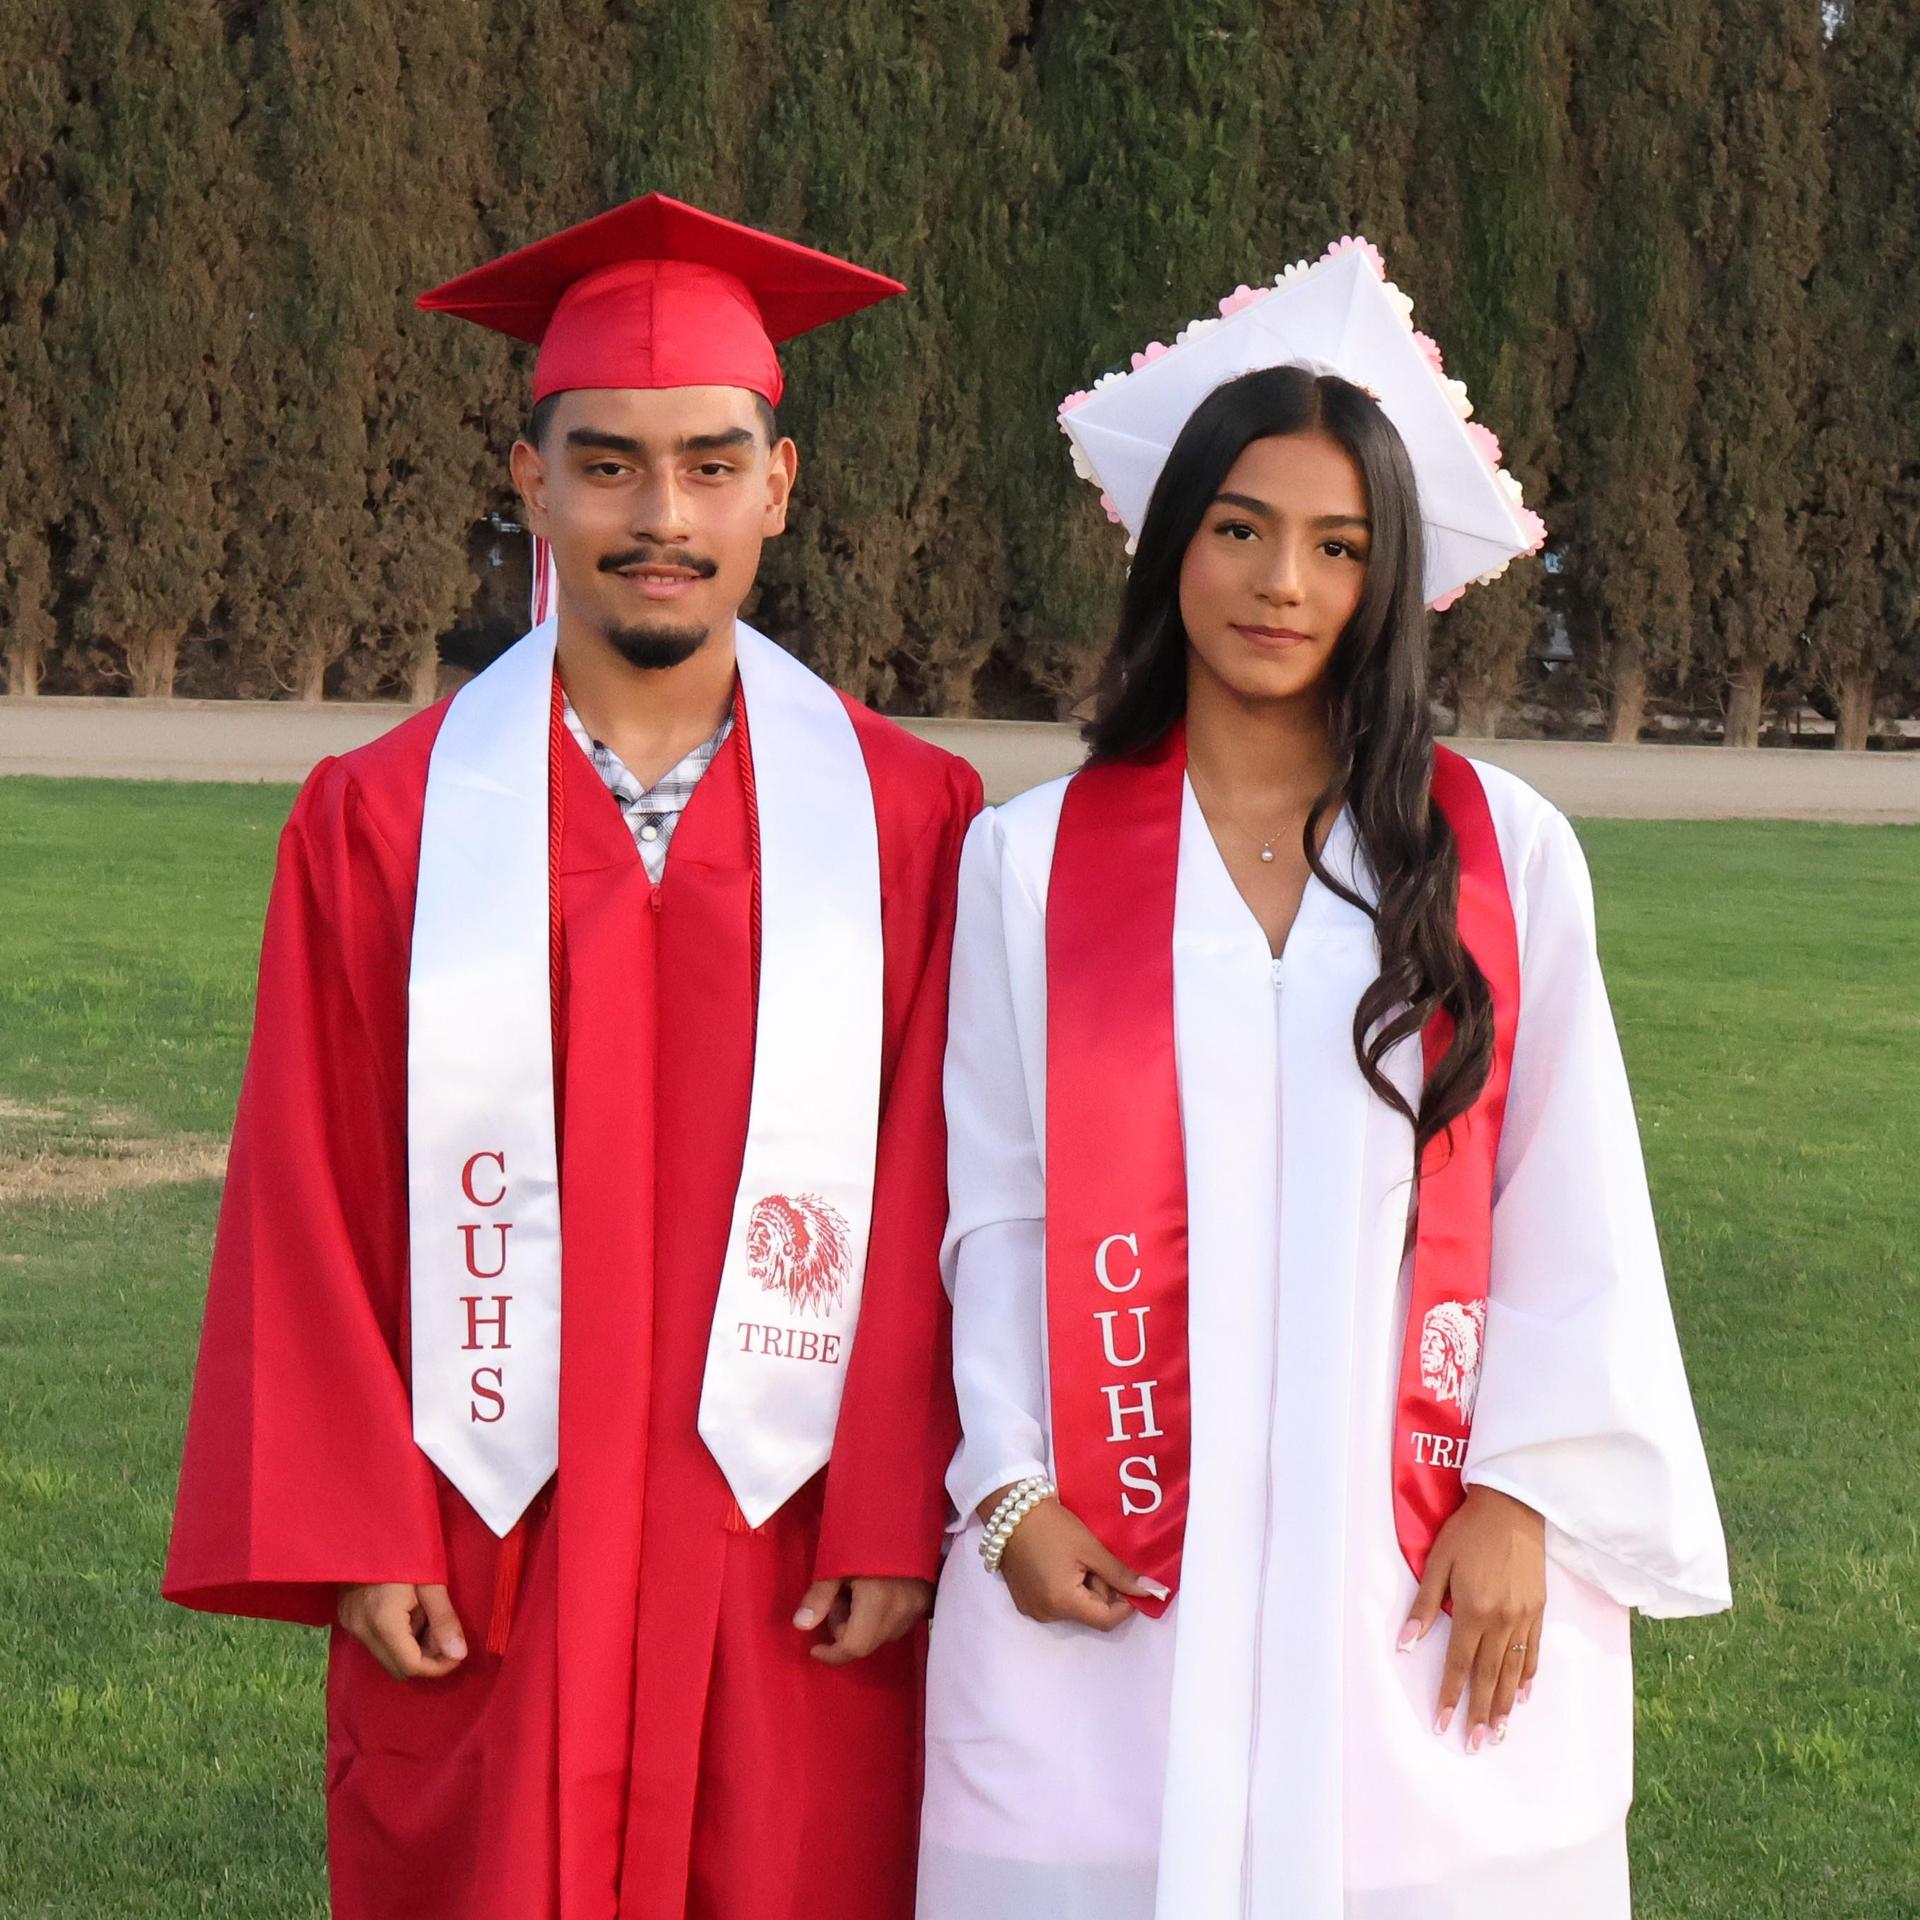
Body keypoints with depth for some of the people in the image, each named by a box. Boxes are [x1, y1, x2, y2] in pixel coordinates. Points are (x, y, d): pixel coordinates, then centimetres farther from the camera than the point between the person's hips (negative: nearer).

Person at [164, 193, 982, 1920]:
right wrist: (354, 1542, -4)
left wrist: (898, 1528, -6)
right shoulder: (383, 825, 2)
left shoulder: (911, 823, 1)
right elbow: (306, 1214, 1)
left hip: (793, 1608, 0)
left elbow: (935, 1208, -1)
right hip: (479, 1603, 0)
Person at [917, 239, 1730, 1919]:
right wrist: (1012, 1493, -4)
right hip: (1111, 1580, 0)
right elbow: (997, 1217, 4)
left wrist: (1525, 1499, -2)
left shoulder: (1505, 853, 4)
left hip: (1423, 1577, 0)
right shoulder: (1030, 865, 4)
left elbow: (1572, 1216, 4)